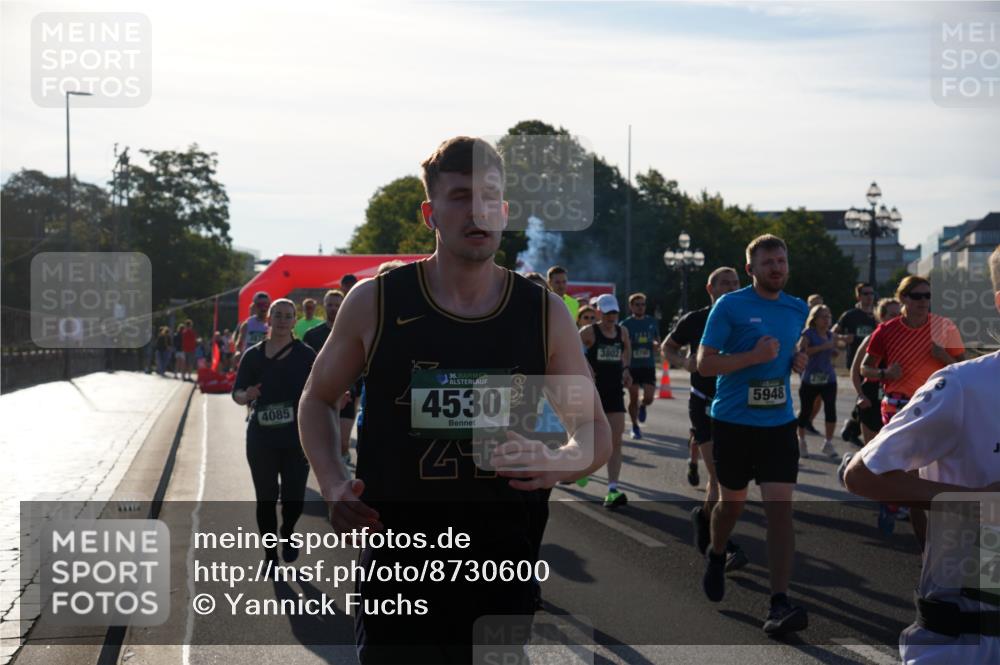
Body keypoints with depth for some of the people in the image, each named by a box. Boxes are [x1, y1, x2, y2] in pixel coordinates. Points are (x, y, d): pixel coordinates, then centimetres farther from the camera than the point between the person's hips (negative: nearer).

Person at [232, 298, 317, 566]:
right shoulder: (253, 355, 4)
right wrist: (247, 396, -16)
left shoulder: (306, 355, 2)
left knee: (294, 496, 0)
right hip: (261, 437, 1)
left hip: (297, 438, -1)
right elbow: (237, 393, 6)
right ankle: (270, 554, 18)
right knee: (266, 498, 5)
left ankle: (287, 534, 32)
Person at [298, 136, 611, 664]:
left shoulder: (544, 313, 0)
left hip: (506, 567, 2)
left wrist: (555, 465, -16)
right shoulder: (375, 302, -4)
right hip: (396, 567, -1)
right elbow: (317, 400, 10)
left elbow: (595, 432, 6)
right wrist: (332, 485, -7)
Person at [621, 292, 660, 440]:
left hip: (648, 365, 2)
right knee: (633, 399, 2)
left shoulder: (652, 322, 9)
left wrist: (656, 344, -6)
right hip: (632, 366, -2)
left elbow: (657, 340, 17)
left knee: (648, 398, -8)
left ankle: (642, 406, 28)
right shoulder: (626, 324, 0)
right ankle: (635, 427, 19)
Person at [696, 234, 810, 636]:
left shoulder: (798, 309, 8)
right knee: (732, 502, 14)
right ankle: (716, 557, 47)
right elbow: (705, 364, -11)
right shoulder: (729, 306, -7)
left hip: (778, 424, 3)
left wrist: (800, 360, 3)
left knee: (780, 509, -9)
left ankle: (778, 605, -11)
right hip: (733, 422, -3)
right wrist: (755, 356, -21)